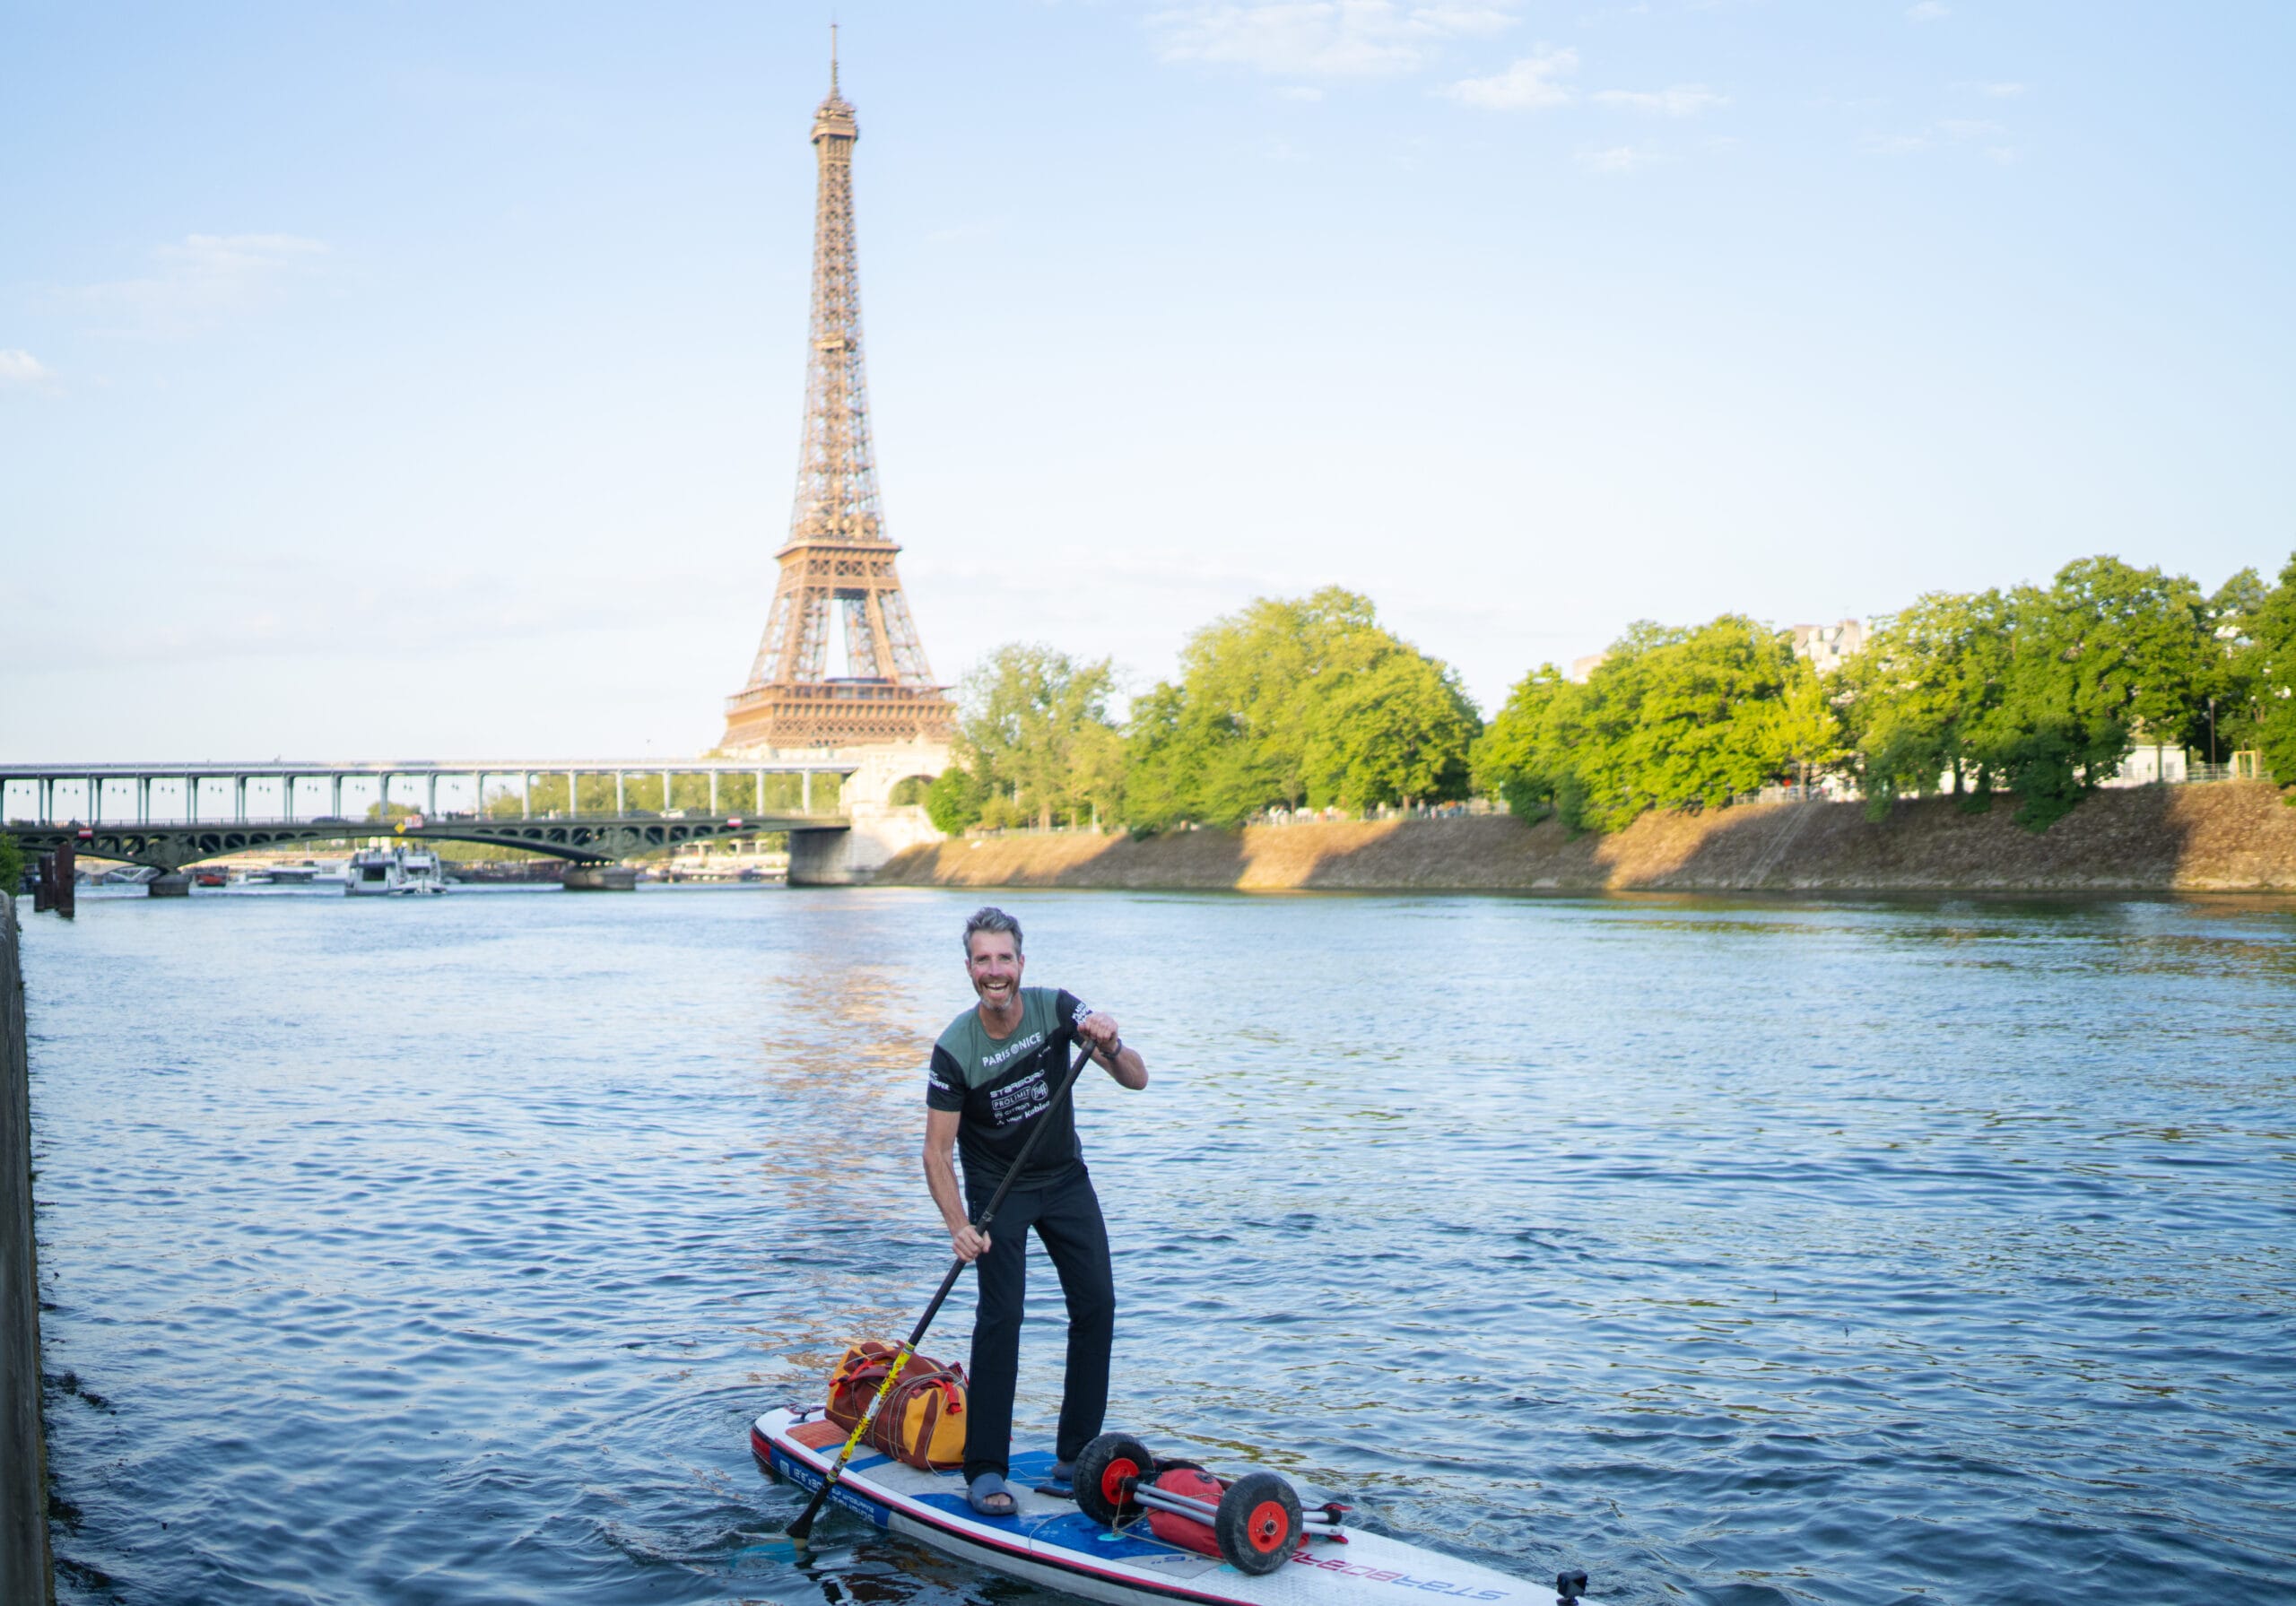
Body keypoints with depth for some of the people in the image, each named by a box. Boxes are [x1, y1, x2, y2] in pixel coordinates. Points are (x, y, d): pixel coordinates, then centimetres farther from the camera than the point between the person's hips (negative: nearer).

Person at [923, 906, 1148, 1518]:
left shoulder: (1056, 1009, -15)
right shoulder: (954, 1049, -21)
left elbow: (1137, 1081, -16)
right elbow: (936, 1150, -17)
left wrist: (1111, 1046, -38)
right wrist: (959, 1226, -30)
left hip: (1065, 1178, 3)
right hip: (997, 1189, -3)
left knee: (1096, 1306, -2)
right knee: (1000, 1317, -14)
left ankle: (1077, 1456, 10)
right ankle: (985, 1472, -7)